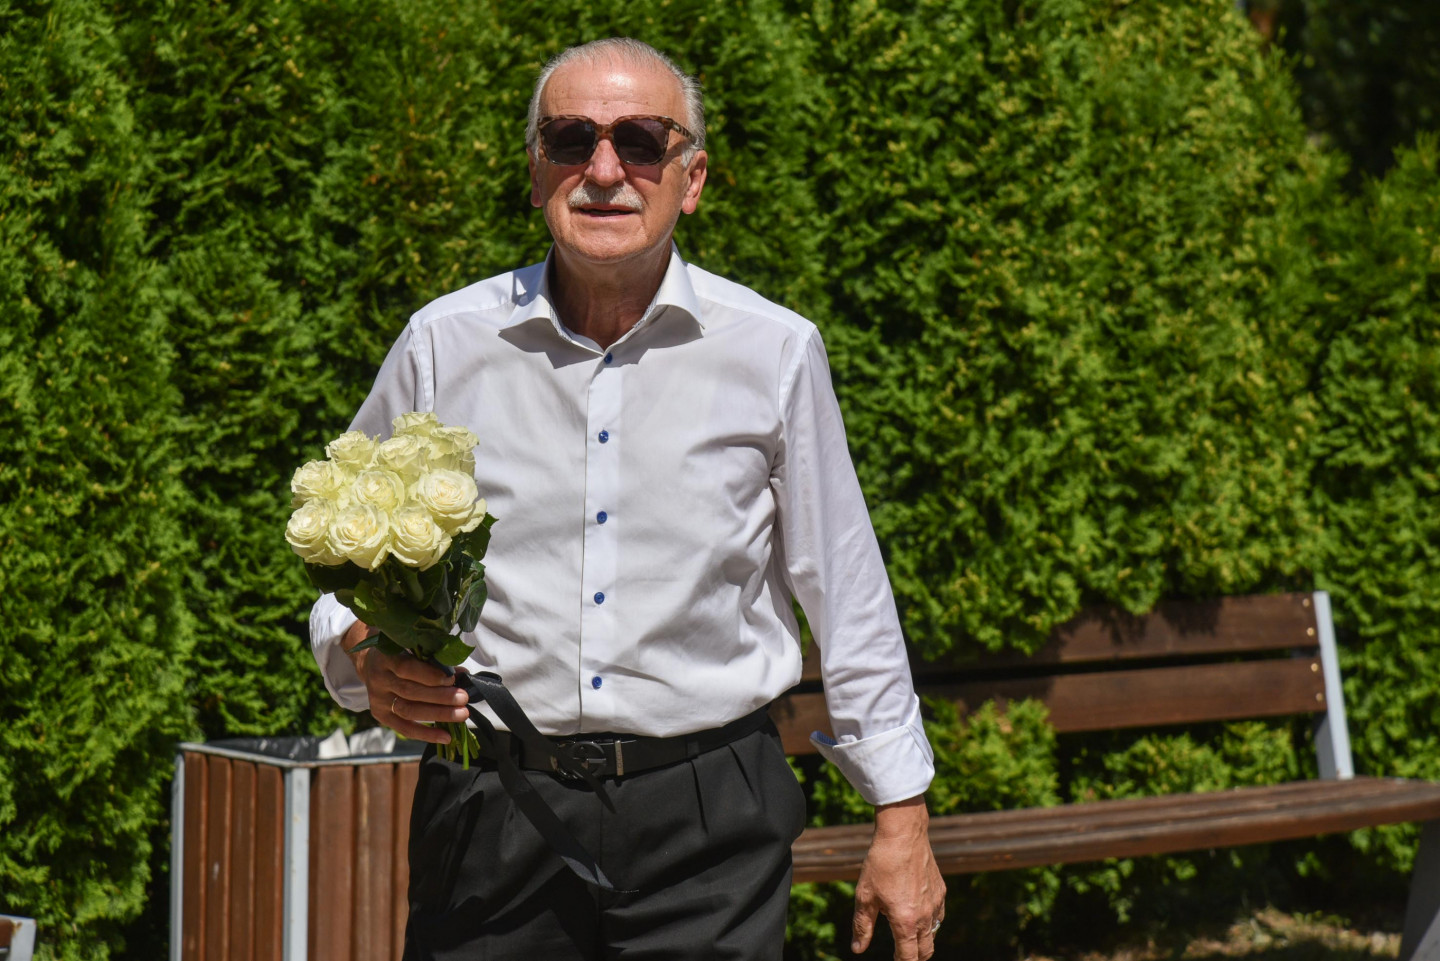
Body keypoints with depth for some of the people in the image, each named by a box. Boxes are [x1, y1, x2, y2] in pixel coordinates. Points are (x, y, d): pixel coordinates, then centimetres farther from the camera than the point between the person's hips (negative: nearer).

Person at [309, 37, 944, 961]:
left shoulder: (775, 351, 1)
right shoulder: (444, 345, 1)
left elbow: (848, 598, 7)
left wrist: (902, 817, 8)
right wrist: (369, 656, -10)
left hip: (708, 820, 0)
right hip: (494, 811, 1)